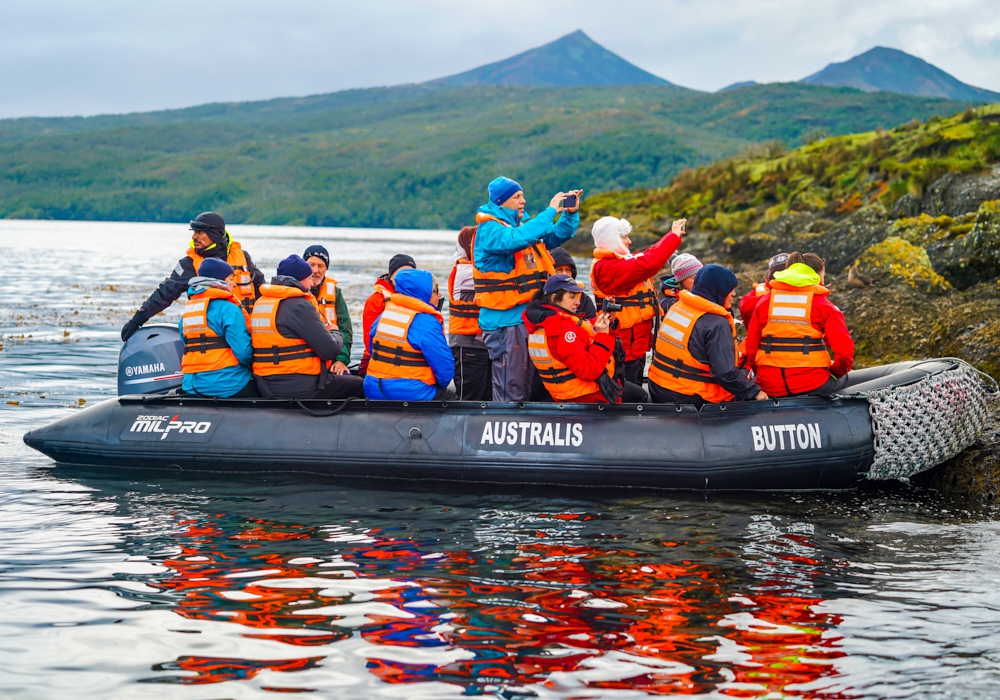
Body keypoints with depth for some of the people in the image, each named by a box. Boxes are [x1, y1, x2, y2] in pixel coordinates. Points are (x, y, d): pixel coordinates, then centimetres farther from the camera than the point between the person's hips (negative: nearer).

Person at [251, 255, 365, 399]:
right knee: (358, 384, 5)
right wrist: (337, 334, 7)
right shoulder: (298, 306, -17)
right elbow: (330, 350, -16)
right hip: (299, 388, -9)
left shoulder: (260, 302, 11)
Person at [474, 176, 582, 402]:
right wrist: (551, 211, -23)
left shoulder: (521, 226, 15)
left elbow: (557, 236, 19)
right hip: (506, 322, -9)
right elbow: (515, 239, -28)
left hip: (531, 317, 9)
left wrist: (570, 214, 0)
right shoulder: (488, 230, -10)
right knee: (511, 390, -10)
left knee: (529, 387, 14)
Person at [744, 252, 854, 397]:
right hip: (811, 384, -3)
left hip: (769, 386, 4)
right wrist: (836, 371, 11)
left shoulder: (765, 300, 9)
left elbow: (751, 345, 7)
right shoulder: (822, 304, -1)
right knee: (843, 377, 30)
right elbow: (844, 348, -8)